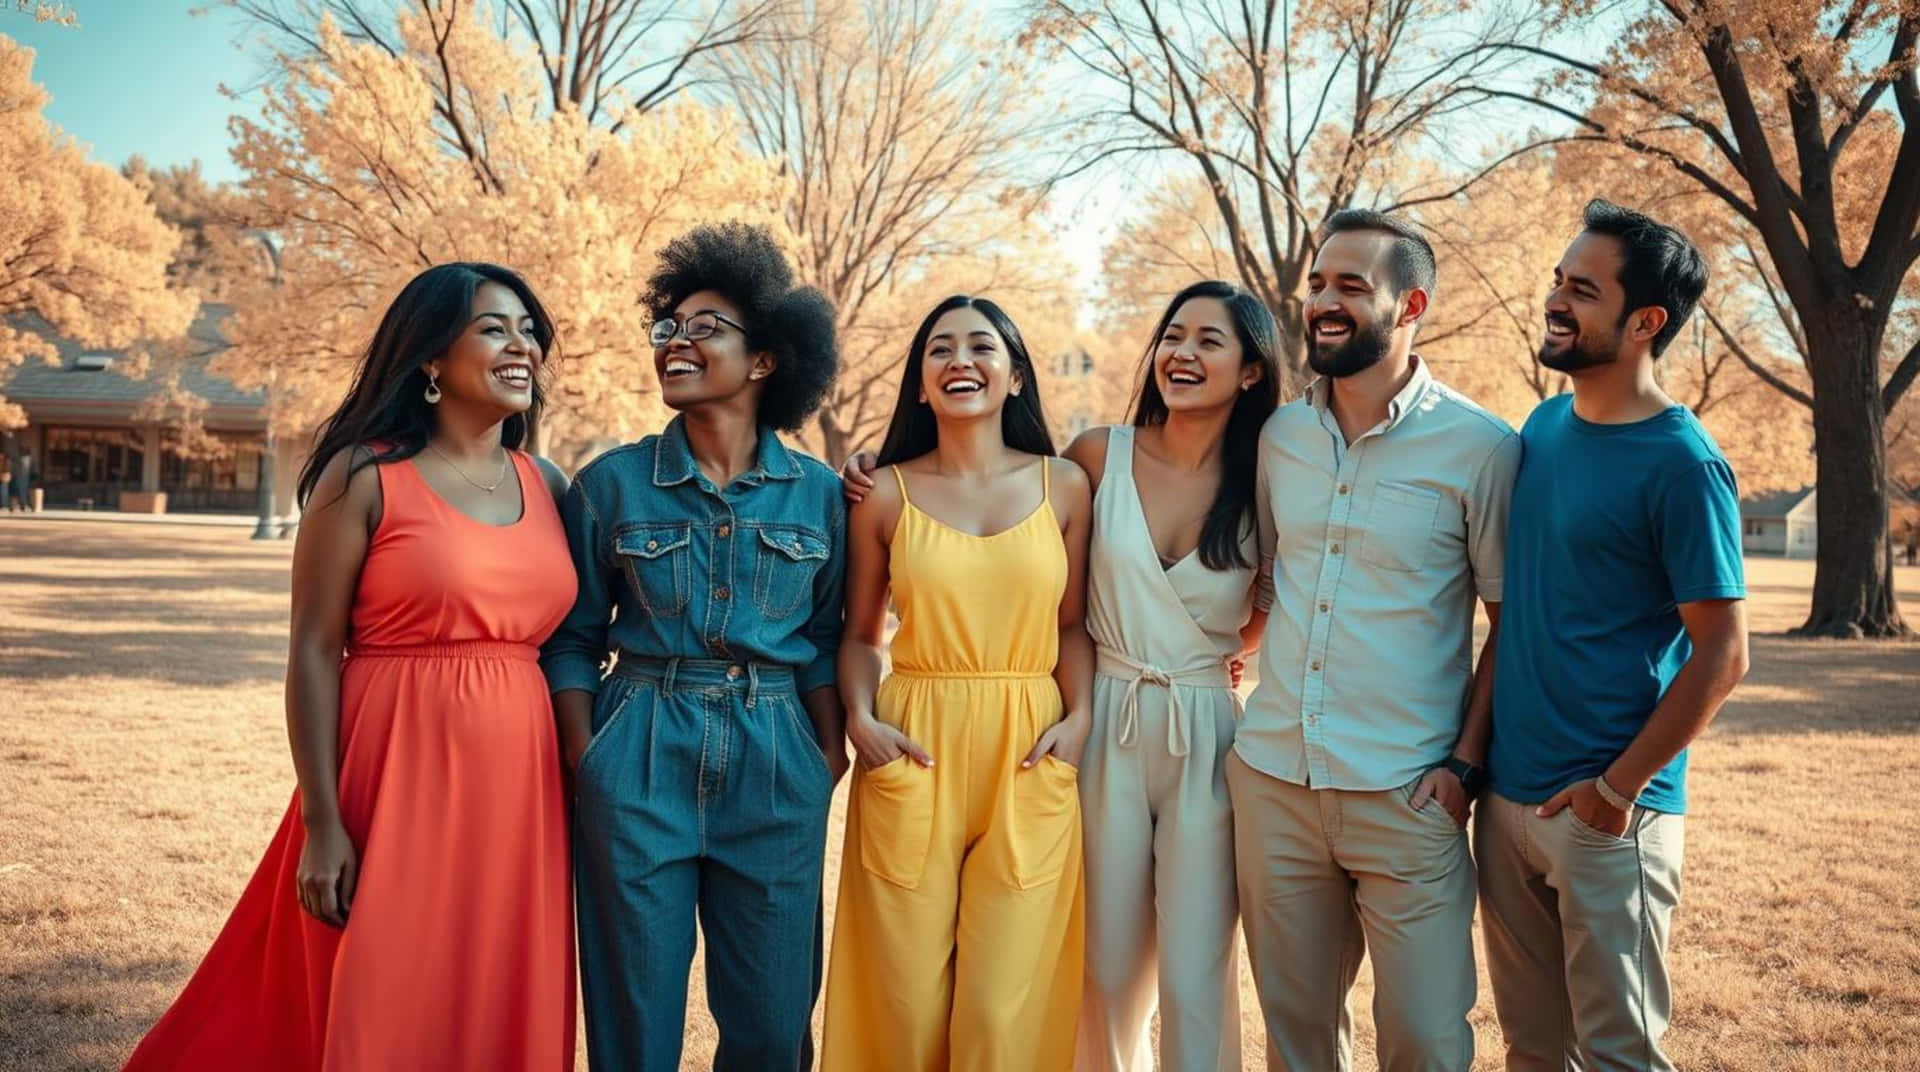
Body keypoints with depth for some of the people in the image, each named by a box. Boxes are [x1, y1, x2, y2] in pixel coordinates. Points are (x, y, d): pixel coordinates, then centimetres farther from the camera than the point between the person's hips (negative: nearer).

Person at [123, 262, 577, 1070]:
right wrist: (323, 821, -12)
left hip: (516, 789, 5)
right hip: (396, 777, -4)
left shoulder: (548, 486, 9)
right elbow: (313, 652, -7)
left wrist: (578, 792, 11)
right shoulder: (364, 477, -5)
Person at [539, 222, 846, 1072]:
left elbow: (824, 642, 9)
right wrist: (585, 761, -3)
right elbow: (574, 640, 5)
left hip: (776, 767, 1)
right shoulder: (611, 483, 0)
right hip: (638, 760, -1)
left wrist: (831, 757, 2)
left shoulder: (817, 493, 3)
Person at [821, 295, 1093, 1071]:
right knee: (906, 999, 4)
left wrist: (1079, 716, -3)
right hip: (914, 753, 0)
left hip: (1029, 759, 0)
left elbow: (1072, 623, 11)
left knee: (1006, 1006, 0)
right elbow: (859, 633, 10)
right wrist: (860, 718, -5)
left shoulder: (1063, 485, 7)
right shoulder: (885, 493, 5)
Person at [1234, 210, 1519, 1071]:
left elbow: (1514, 621, -2)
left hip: (1405, 795, -4)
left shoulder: (1479, 447, -7)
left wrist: (1467, 761, -9)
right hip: (1271, 777, 4)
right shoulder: (1279, 436, 7)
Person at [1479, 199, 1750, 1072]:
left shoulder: (1681, 464, -14)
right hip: (1506, 795, 7)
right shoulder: (1542, 427, 8)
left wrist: (1619, 787, -15)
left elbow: (1721, 655, -14)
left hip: (1604, 812, -7)